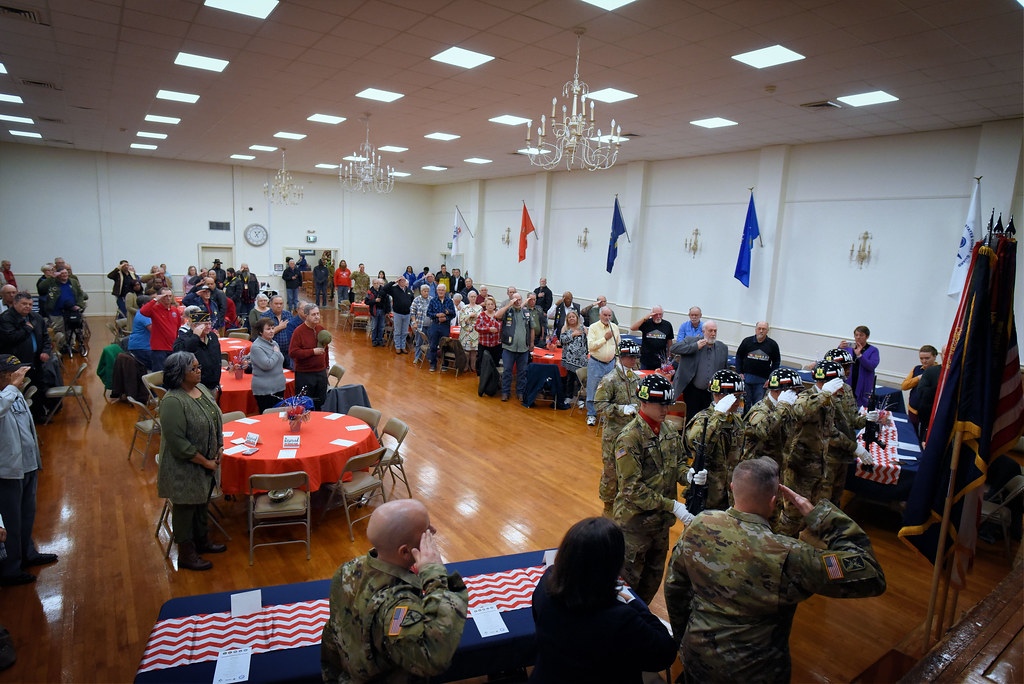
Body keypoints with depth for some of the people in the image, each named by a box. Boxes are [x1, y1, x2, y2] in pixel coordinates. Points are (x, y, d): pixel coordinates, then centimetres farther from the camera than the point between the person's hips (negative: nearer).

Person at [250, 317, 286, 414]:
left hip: (279, 387, 8)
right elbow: (267, 365, -25)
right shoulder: (256, 347, -14)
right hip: (265, 390, -8)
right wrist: (276, 353, -11)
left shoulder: (274, 343, 11)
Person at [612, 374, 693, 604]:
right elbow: (632, 488, -24)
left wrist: (688, 474, -12)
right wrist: (672, 505, -26)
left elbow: (676, 464, 12)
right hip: (635, 520, -7)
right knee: (628, 578, 8)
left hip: (661, 518, 7)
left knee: (654, 576, 22)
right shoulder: (629, 438, -23)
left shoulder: (669, 430, 1)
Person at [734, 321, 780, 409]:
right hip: (746, 378, 0)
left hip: (762, 380, 0)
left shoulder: (772, 344, 2)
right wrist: (739, 373, 1)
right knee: (745, 403, 6)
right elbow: (739, 357, 10)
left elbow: (776, 362, 11)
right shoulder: (747, 341, 1)